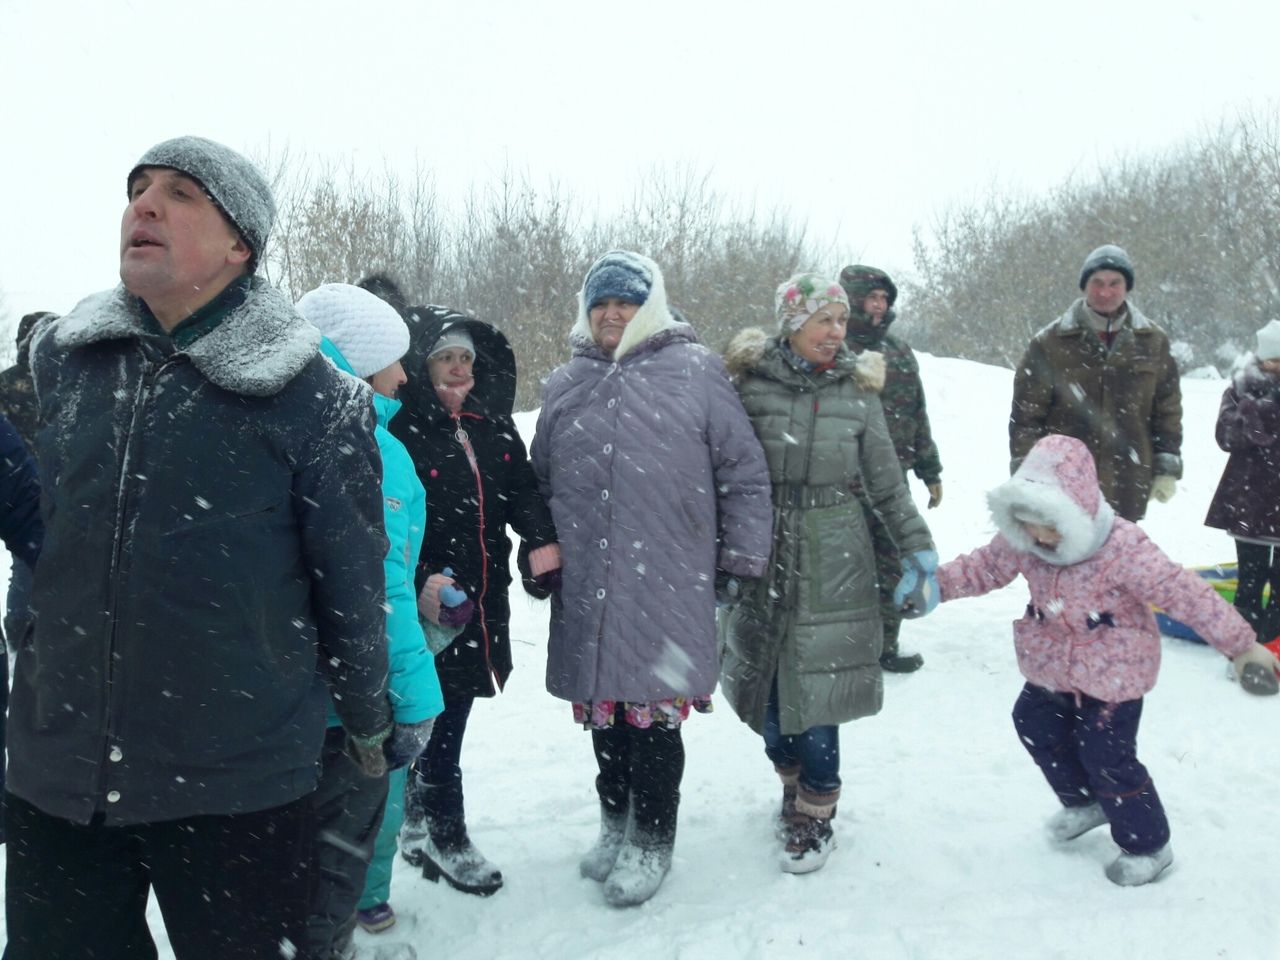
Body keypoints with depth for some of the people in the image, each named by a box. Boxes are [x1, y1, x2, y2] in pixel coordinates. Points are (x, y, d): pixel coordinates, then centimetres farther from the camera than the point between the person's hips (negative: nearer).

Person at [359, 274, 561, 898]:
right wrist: (422, 582, -25)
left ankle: (419, 826, 33)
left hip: (482, 600, 7)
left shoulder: (491, 426, 10)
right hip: (430, 603, -7)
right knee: (437, 720, 1)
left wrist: (542, 537, -6)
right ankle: (446, 836, 19)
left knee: (448, 716, 16)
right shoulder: (400, 430, -12)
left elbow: (522, 487, 12)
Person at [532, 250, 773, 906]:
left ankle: (651, 842, 22)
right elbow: (539, 481, 20)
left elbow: (744, 473, 2)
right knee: (602, 707, 13)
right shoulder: (565, 385, 11)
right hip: (587, 587, 4)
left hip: (668, 587, -3)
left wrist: (740, 559, 1)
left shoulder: (696, 373, 0)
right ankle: (615, 821, 35)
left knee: (653, 711, 1)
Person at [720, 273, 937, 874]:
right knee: (768, 687, 8)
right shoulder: (751, 385, -3)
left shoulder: (857, 393, 2)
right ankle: (793, 785, 33)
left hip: (832, 565, 0)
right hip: (763, 559, 1)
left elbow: (888, 485, 8)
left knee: (814, 689, -1)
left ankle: (814, 817, 17)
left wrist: (918, 547, 2)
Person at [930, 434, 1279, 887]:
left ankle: (1148, 844, 22)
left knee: (1107, 756, -2)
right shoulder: (1022, 541, -13)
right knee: (1035, 725, 19)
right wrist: (937, 584, -12)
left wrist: (1241, 645, -23)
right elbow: (985, 566, 1)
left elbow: (1185, 594, -26)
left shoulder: (1123, 548, -30)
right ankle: (1084, 803, 44)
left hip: (1114, 672, -7)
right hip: (1055, 666, 7)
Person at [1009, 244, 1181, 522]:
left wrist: (1167, 469, 7)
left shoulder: (1153, 342, 7)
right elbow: (1026, 413, -2)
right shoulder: (1051, 343, -2)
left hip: (1127, 492, 2)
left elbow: (1168, 410, 12)